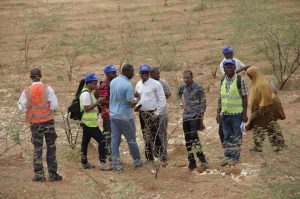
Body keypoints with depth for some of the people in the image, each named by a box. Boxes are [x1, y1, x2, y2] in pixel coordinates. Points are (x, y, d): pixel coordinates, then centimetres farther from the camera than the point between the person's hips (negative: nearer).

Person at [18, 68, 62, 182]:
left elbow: (21, 107, -4)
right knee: (51, 148, 7)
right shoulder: (48, 89, -7)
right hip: (48, 121, -1)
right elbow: (54, 105, -10)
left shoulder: (26, 92, -4)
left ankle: (39, 174, 5)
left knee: (37, 148, 8)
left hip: (35, 123, 1)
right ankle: (52, 174, 6)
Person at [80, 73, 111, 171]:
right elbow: (86, 108, -23)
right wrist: (97, 102, -23)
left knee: (85, 142, 12)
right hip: (90, 123, -11)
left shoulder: (88, 93, 16)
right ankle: (103, 163, -11)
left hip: (86, 123, 11)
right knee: (101, 141, -10)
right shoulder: (86, 94, -18)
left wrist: (97, 103, 14)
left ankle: (84, 162, 18)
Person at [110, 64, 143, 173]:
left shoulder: (113, 81, 4)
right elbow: (131, 103, -18)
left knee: (115, 140, 6)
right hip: (125, 117, -6)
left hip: (113, 115, 6)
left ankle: (116, 165, 5)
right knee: (131, 140, 10)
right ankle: (137, 162, 23)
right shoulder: (128, 85, -18)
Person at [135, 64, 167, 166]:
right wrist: (137, 106, 1)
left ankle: (163, 159, -11)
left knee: (156, 136, -13)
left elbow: (162, 100, -9)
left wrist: (157, 113, -13)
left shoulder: (156, 84, -8)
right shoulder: (138, 84, 11)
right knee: (146, 137, 12)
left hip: (153, 114, -6)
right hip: (142, 113, 7)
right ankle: (149, 158, 20)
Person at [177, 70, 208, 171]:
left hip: (195, 116, -6)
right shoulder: (183, 87, 9)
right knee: (188, 140, 5)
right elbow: (179, 94, 35)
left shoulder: (198, 88, -7)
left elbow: (203, 104, -7)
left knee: (194, 136, -20)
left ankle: (202, 158, -15)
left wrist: (201, 120, -11)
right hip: (186, 116, 6)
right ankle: (191, 161, 12)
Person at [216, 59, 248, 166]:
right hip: (225, 113, 5)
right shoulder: (222, 81, 9)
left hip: (237, 113, -5)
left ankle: (235, 157, 9)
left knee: (237, 137, 2)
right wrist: (218, 112, 8)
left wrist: (245, 114, -10)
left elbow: (245, 98, -6)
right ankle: (227, 156, 19)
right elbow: (220, 98, 14)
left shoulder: (240, 80, -7)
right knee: (227, 136, 12)